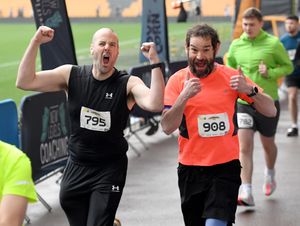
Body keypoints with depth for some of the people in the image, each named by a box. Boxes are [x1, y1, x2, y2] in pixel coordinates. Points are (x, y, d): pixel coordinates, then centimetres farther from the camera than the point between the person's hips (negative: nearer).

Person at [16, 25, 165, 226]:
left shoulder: (128, 84, -12)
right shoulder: (71, 75, -4)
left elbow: (155, 105, -30)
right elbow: (25, 82, -8)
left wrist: (155, 62, -34)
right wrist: (36, 43, -17)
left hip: (110, 169, -3)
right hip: (76, 166, 3)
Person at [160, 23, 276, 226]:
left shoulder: (230, 77, -3)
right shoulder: (178, 80, -4)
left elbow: (271, 111, -2)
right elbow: (167, 127, -12)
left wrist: (249, 90, -20)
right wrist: (184, 96, -25)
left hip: (226, 166, -1)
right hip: (191, 169, 1)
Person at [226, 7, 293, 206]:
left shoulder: (273, 44, -7)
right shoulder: (236, 45, 2)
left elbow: (288, 66, 0)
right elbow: (230, 67, 20)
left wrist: (270, 73, -17)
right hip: (243, 103, 1)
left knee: (268, 144, 16)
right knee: (244, 147, -10)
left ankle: (270, 175, 46)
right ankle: (246, 193, -11)